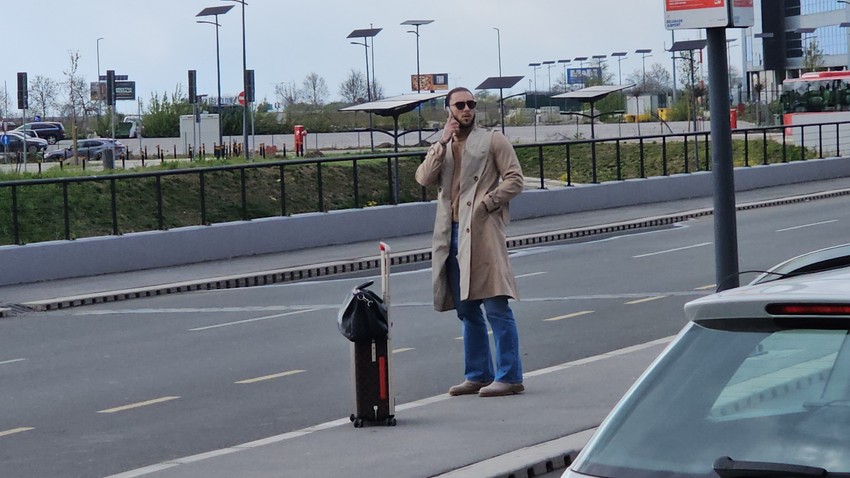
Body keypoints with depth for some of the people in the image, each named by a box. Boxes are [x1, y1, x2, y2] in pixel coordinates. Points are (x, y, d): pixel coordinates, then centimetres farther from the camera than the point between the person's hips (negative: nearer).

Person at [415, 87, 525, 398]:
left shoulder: (492, 141, 5)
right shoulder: (441, 148, 19)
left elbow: (514, 180, -1)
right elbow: (424, 178, 0)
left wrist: (486, 203, -12)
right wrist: (444, 142, -7)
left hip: (482, 231, -6)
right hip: (452, 233, 6)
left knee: (496, 307, -10)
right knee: (467, 309, 11)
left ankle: (509, 377, -8)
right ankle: (477, 375, 19)